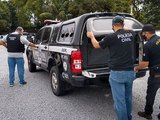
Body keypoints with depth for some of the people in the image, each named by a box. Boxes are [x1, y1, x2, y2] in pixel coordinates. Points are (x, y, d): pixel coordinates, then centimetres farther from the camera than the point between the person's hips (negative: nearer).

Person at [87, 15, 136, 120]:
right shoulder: (131, 34, 4)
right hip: (130, 72, 7)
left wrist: (91, 36, 23)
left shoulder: (111, 37, -12)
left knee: (119, 101, 4)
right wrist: (122, 27, 50)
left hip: (117, 73, -6)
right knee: (128, 98, 22)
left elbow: (96, 45, 5)